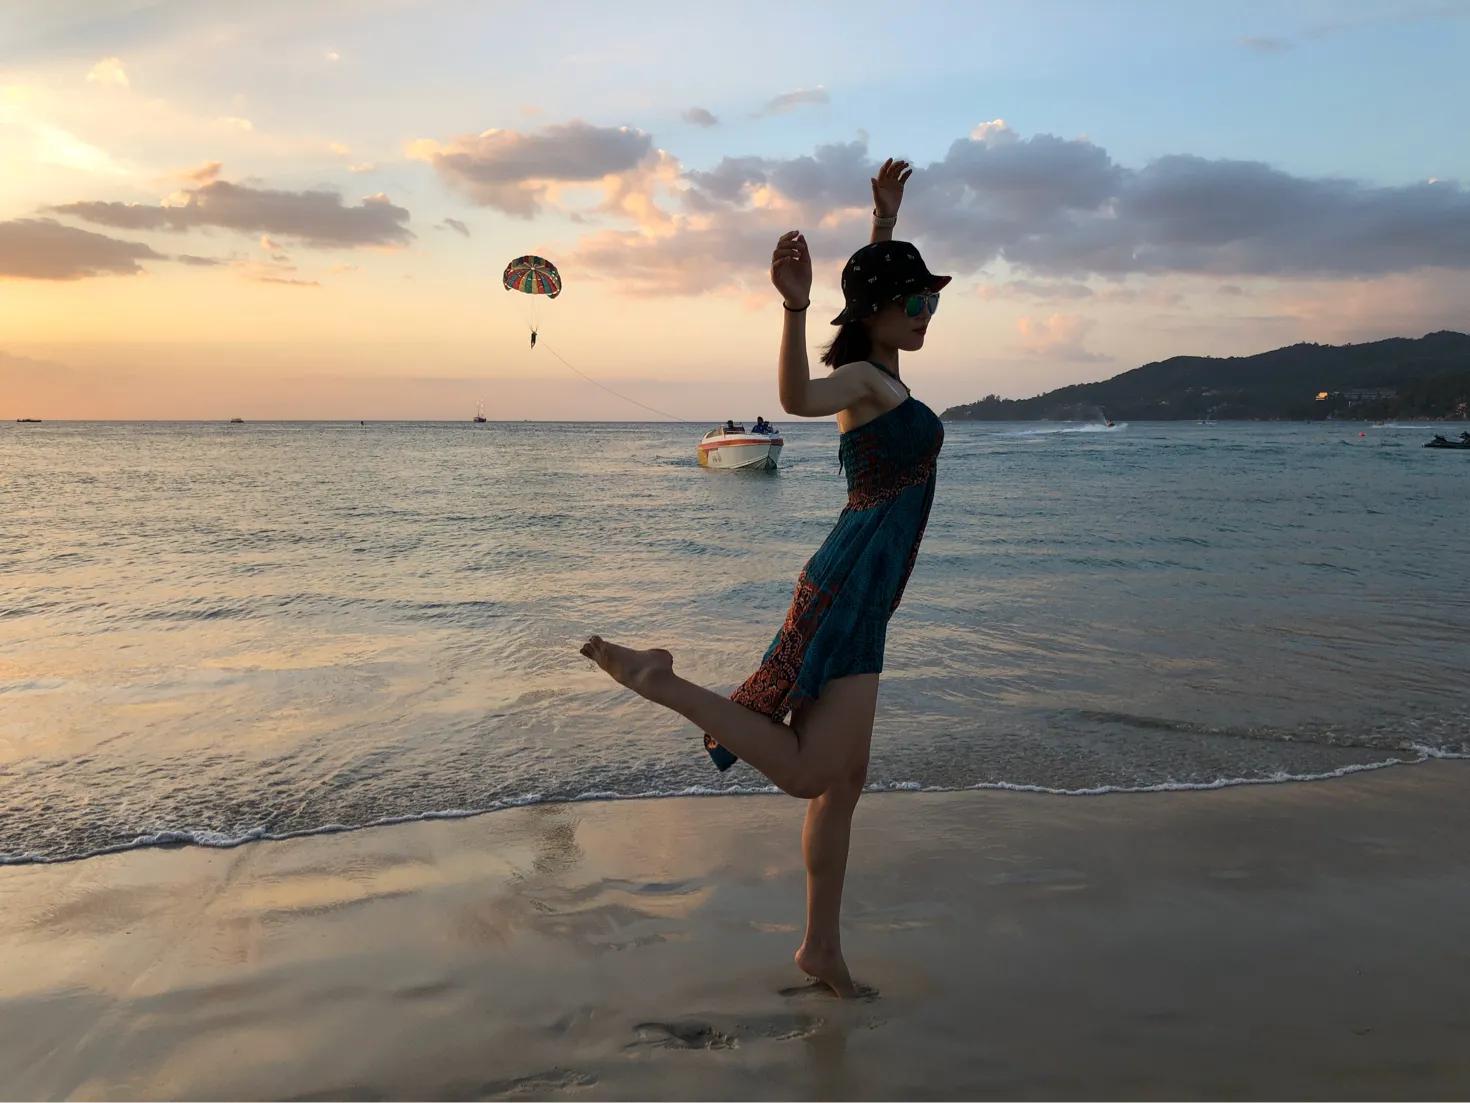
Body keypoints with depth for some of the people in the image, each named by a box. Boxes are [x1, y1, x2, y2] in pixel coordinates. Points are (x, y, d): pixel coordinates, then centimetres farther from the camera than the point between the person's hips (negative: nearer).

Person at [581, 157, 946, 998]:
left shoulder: (877, 368, 17)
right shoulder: (862, 376, -8)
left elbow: (884, 279, 38)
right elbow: (798, 397, -33)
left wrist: (886, 222, 30)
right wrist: (795, 307, -46)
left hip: (859, 598, 9)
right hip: (850, 589, -9)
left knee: (845, 781, 12)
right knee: (807, 773, -15)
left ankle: (822, 945, 22)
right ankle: (659, 680, -9)